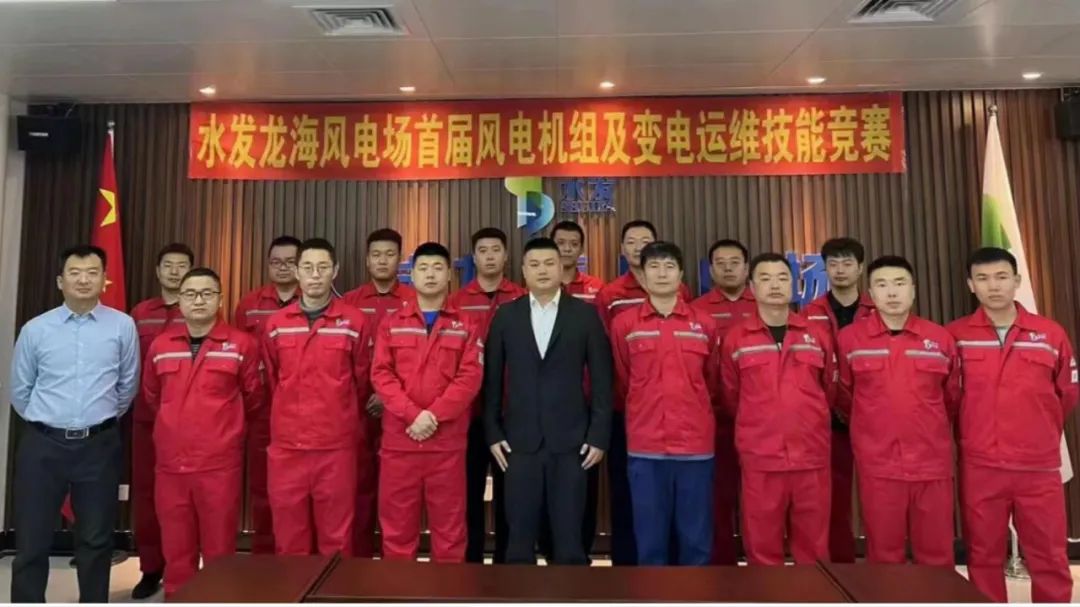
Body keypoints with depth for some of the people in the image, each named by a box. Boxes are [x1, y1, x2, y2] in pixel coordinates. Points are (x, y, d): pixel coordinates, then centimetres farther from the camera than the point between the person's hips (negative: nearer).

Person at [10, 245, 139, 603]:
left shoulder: (122, 326, -4)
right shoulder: (35, 329, 0)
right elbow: (20, 390, 11)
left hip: (99, 446, 0)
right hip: (43, 445, 1)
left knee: (96, 540, 13)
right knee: (32, 541, 8)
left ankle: (94, 602, 29)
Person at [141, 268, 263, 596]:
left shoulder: (241, 344, -3)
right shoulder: (160, 345, 7)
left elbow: (253, 398, 8)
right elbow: (150, 396, 22)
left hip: (220, 464, -3)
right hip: (170, 464, 3)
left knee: (219, 549, 6)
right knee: (176, 549, 13)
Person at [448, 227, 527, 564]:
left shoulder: (522, 300, 2)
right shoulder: (456, 301, 3)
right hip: (469, 410, 0)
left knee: (508, 489, 10)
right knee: (470, 488, 9)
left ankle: (505, 559, 25)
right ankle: (471, 559, 23)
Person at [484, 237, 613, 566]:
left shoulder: (585, 313, 2)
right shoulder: (506, 315, 6)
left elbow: (601, 379, 1)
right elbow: (492, 378, 6)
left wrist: (599, 435, -4)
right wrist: (493, 433, 1)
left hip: (571, 441, -1)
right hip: (519, 441, 1)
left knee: (569, 536, 6)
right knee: (520, 536, 8)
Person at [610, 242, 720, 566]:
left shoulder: (704, 324, 4)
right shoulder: (624, 324, 0)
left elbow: (712, 382, 15)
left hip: (696, 444, 1)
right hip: (645, 446, -1)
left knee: (696, 539, 8)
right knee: (650, 539, 7)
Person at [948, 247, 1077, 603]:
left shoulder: (1051, 334, 2)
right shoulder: (955, 335, -2)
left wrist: (1042, 433, 16)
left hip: (1039, 467, 1)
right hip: (978, 467, -1)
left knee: (1049, 559, 9)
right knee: (983, 557, 9)